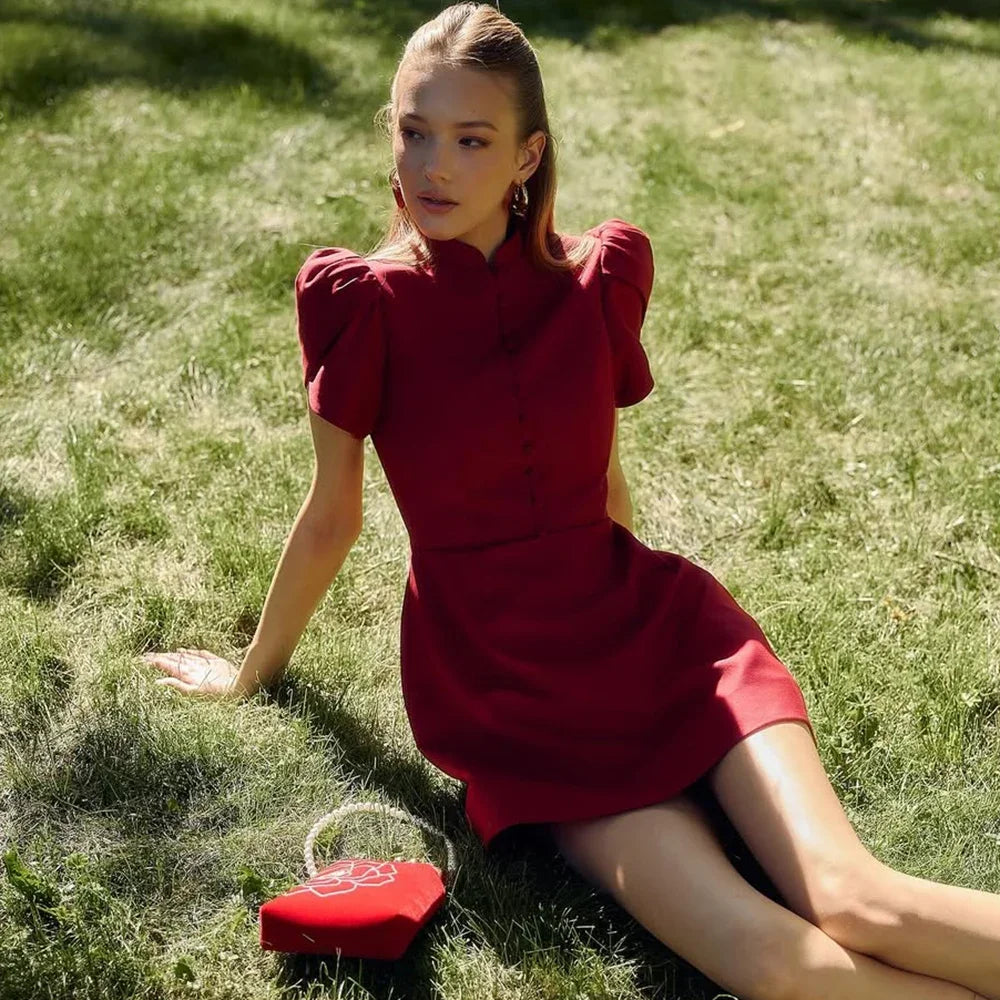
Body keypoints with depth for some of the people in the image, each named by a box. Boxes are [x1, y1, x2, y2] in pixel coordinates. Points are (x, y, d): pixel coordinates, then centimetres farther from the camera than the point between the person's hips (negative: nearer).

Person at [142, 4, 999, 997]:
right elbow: (332, 518, 6)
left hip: (653, 625, 2)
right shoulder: (363, 302, -7)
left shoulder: (598, 279, 0)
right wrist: (254, 670, 17)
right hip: (498, 684, -2)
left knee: (854, 903, -23)